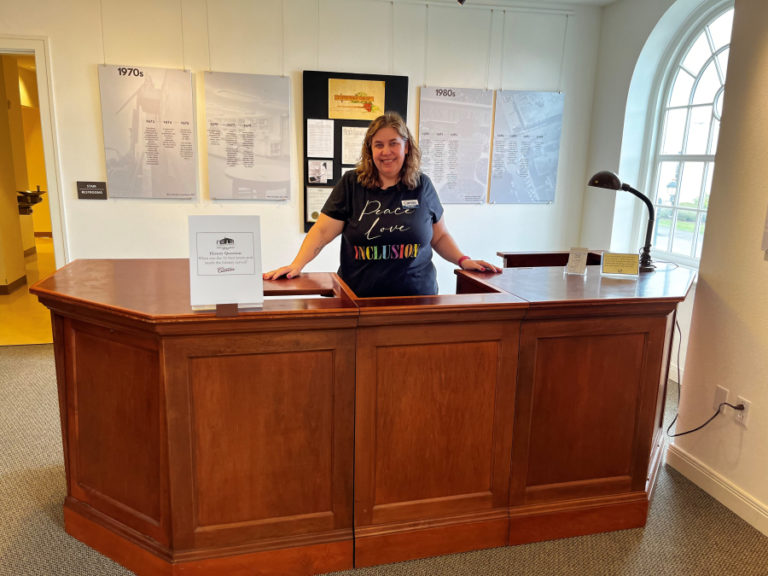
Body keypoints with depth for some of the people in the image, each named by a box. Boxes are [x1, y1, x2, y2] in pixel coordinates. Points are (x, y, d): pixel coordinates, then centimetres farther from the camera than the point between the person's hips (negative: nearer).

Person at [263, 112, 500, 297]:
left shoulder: (422, 185, 6)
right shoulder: (351, 184, 1)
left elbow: (440, 236, 14)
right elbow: (322, 231, -5)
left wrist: (463, 260, 1)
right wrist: (297, 264, -17)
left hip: (417, 296, 1)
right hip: (360, 299, -1)